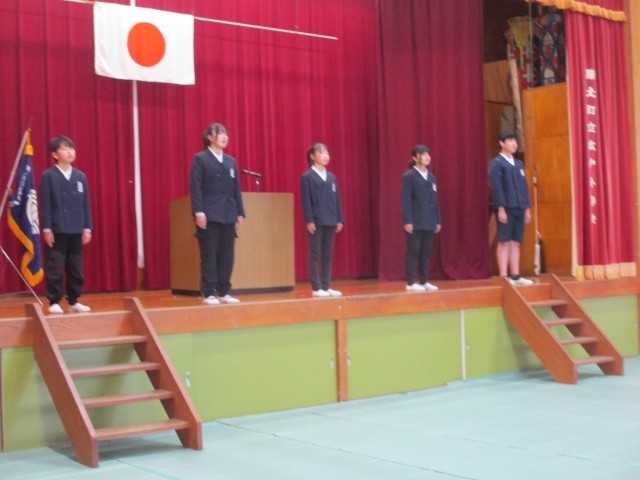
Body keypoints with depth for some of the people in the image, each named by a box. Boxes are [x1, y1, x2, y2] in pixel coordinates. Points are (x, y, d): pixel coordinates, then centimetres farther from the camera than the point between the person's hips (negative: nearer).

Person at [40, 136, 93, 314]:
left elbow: (86, 204, 9)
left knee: (76, 269, 9)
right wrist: (46, 229, -11)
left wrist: (87, 228, 5)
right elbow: (45, 204, -6)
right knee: (55, 269, -3)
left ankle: (73, 301, 17)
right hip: (56, 230, -4)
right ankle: (54, 302, 6)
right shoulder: (48, 176, -3)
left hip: (76, 231, 4)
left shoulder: (80, 176, 9)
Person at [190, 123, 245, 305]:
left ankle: (223, 292, 12)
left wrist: (240, 213, 8)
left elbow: (236, 189, 14)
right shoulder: (200, 159, 1)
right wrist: (198, 212, -15)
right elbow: (196, 187, -7)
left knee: (227, 256, 5)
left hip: (228, 215, 5)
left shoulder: (231, 161, 16)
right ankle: (208, 293, 4)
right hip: (209, 215, -5)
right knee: (209, 255, -2)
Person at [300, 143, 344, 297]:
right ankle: (317, 288, 2)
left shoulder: (331, 177, 13)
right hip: (316, 221, -5)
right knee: (315, 255, -1)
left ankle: (326, 287, 13)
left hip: (330, 221, 5)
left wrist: (339, 219, 7)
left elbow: (337, 199, 13)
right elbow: (306, 201, -7)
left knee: (328, 255, 8)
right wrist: (309, 221, -14)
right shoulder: (307, 177, -2)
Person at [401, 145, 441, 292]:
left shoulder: (431, 177, 14)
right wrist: (407, 221, -16)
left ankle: (424, 282, 14)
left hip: (429, 222, 6)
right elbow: (406, 200, -10)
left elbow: (435, 200, 15)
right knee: (413, 252, -2)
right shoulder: (409, 176, -5)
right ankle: (411, 283, 2)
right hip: (415, 222, -6)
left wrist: (437, 221, 12)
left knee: (426, 253, 8)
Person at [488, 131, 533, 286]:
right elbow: (496, 187, -11)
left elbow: (524, 186, 18)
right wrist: (500, 208, -18)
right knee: (504, 242, -5)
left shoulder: (519, 164, 18)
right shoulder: (496, 163, -4)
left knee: (516, 242, 7)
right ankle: (503, 277, -4)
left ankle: (515, 276, 10)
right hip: (506, 208, -7)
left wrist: (527, 207, 12)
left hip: (519, 208, 7)